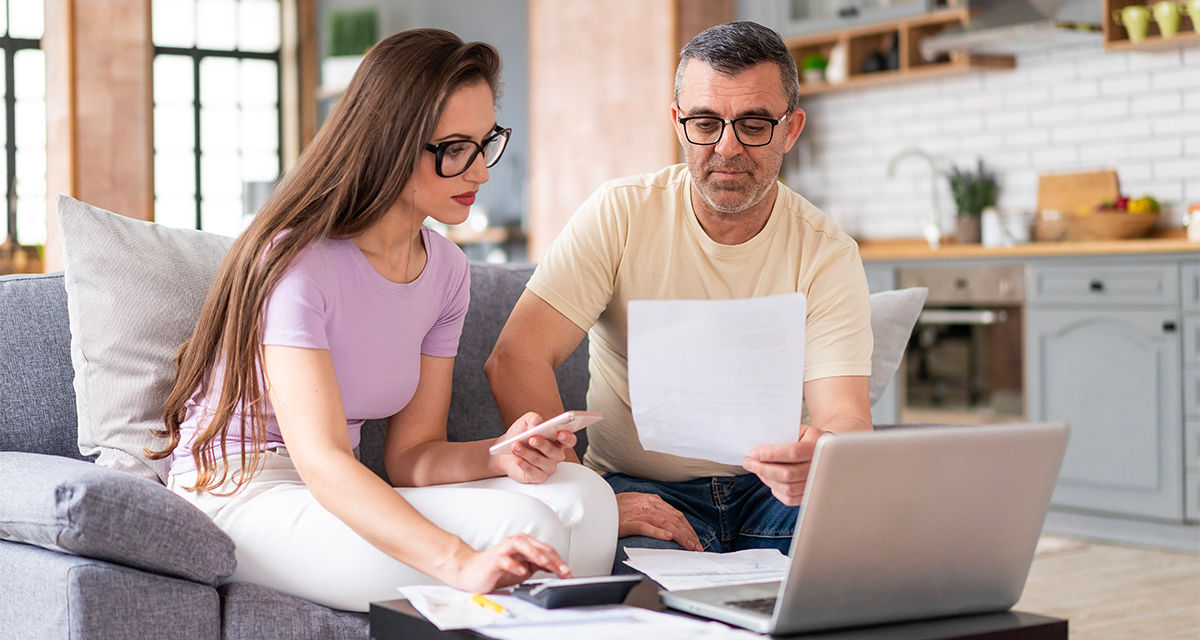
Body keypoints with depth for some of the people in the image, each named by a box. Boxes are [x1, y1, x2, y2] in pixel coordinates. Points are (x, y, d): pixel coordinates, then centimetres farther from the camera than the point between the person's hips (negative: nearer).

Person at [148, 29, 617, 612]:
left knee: (582, 496, -15)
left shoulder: (446, 270, 5)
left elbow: (409, 454, 4)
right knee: (520, 526, -26)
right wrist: (462, 563, -44)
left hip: (341, 493, 7)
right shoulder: (297, 260, -19)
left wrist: (501, 457, -19)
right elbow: (321, 460, -30)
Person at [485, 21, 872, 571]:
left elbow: (846, 418, -16)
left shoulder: (827, 254, -4)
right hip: (638, 488, -3)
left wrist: (821, 453, -43)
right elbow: (514, 360, -15)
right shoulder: (620, 214, -7)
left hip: (772, 484, 3)